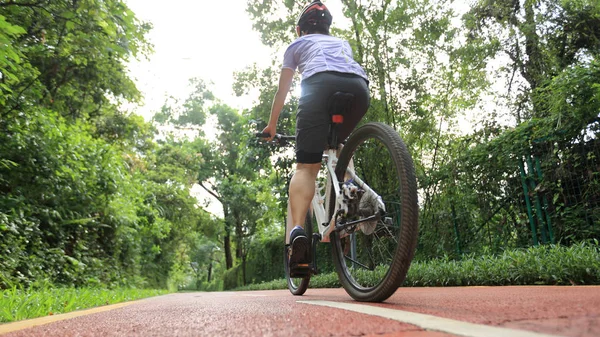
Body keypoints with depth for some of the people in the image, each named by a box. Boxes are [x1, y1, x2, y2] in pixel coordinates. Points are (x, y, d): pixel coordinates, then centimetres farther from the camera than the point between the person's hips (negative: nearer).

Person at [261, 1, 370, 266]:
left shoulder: (297, 44, 33)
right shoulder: (342, 42, 43)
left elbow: (282, 91, 34)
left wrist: (271, 126, 46)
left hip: (320, 83, -3)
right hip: (359, 86, 3)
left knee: (306, 167, -5)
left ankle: (297, 230, -25)